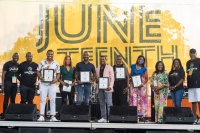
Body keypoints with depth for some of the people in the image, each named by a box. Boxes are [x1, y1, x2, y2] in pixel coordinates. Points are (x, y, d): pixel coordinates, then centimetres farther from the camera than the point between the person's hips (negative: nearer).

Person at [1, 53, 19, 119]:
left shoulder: (18, 65, 9)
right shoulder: (7, 64, -5)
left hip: (15, 83, 5)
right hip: (8, 83, -5)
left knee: (13, 99, 8)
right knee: (6, 99, -4)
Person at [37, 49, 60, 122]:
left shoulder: (56, 64, 7)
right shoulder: (42, 63, 6)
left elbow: (58, 74, 8)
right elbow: (38, 71, 6)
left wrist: (56, 79, -10)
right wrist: (40, 78, -11)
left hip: (52, 84, 1)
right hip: (43, 83, -1)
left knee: (53, 100, 1)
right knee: (42, 99, -1)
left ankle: (52, 116, 5)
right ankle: (41, 116, 2)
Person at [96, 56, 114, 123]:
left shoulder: (109, 68, 3)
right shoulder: (97, 69, 16)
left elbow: (112, 78, -3)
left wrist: (110, 86, -15)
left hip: (107, 88, -5)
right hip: (100, 88, 5)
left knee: (109, 103, -9)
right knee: (102, 104, 6)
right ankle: (103, 117, 11)